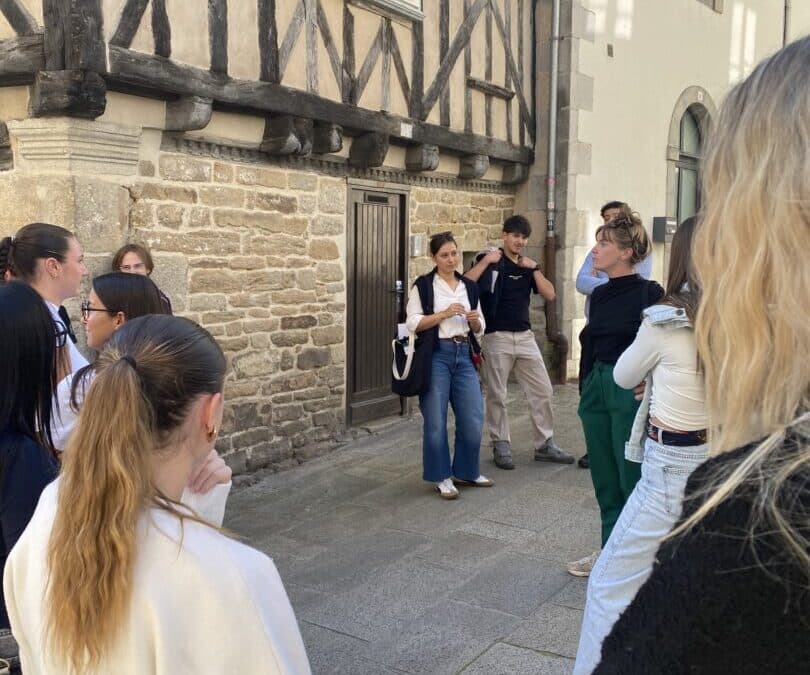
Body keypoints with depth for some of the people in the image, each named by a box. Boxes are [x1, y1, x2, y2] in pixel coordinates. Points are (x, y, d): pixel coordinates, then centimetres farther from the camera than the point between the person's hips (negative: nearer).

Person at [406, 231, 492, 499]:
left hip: (464, 356, 5)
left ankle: (466, 471, 22)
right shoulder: (423, 285, -1)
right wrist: (444, 313, -17)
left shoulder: (470, 287, 14)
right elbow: (413, 323, -9)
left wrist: (475, 321, -5)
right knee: (436, 421, 0)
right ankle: (442, 477, 15)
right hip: (436, 356, -4)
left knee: (474, 419, 2)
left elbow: (479, 330, 17)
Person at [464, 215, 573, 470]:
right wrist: (486, 261, -22)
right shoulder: (489, 260, -5)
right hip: (497, 337, -5)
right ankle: (501, 447, 16)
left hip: (525, 336, 5)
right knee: (497, 396, 3)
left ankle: (545, 445, 17)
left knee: (542, 391, 6)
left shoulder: (527, 265, 11)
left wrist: (534, 268, -6)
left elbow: (550, 294, 2)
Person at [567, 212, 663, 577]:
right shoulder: (599, 294, 9)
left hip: (632, 393, -7)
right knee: (604, 479, 14)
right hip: (597, 388, 7)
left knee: (631, 479, 2)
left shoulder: (649, 293, -13)